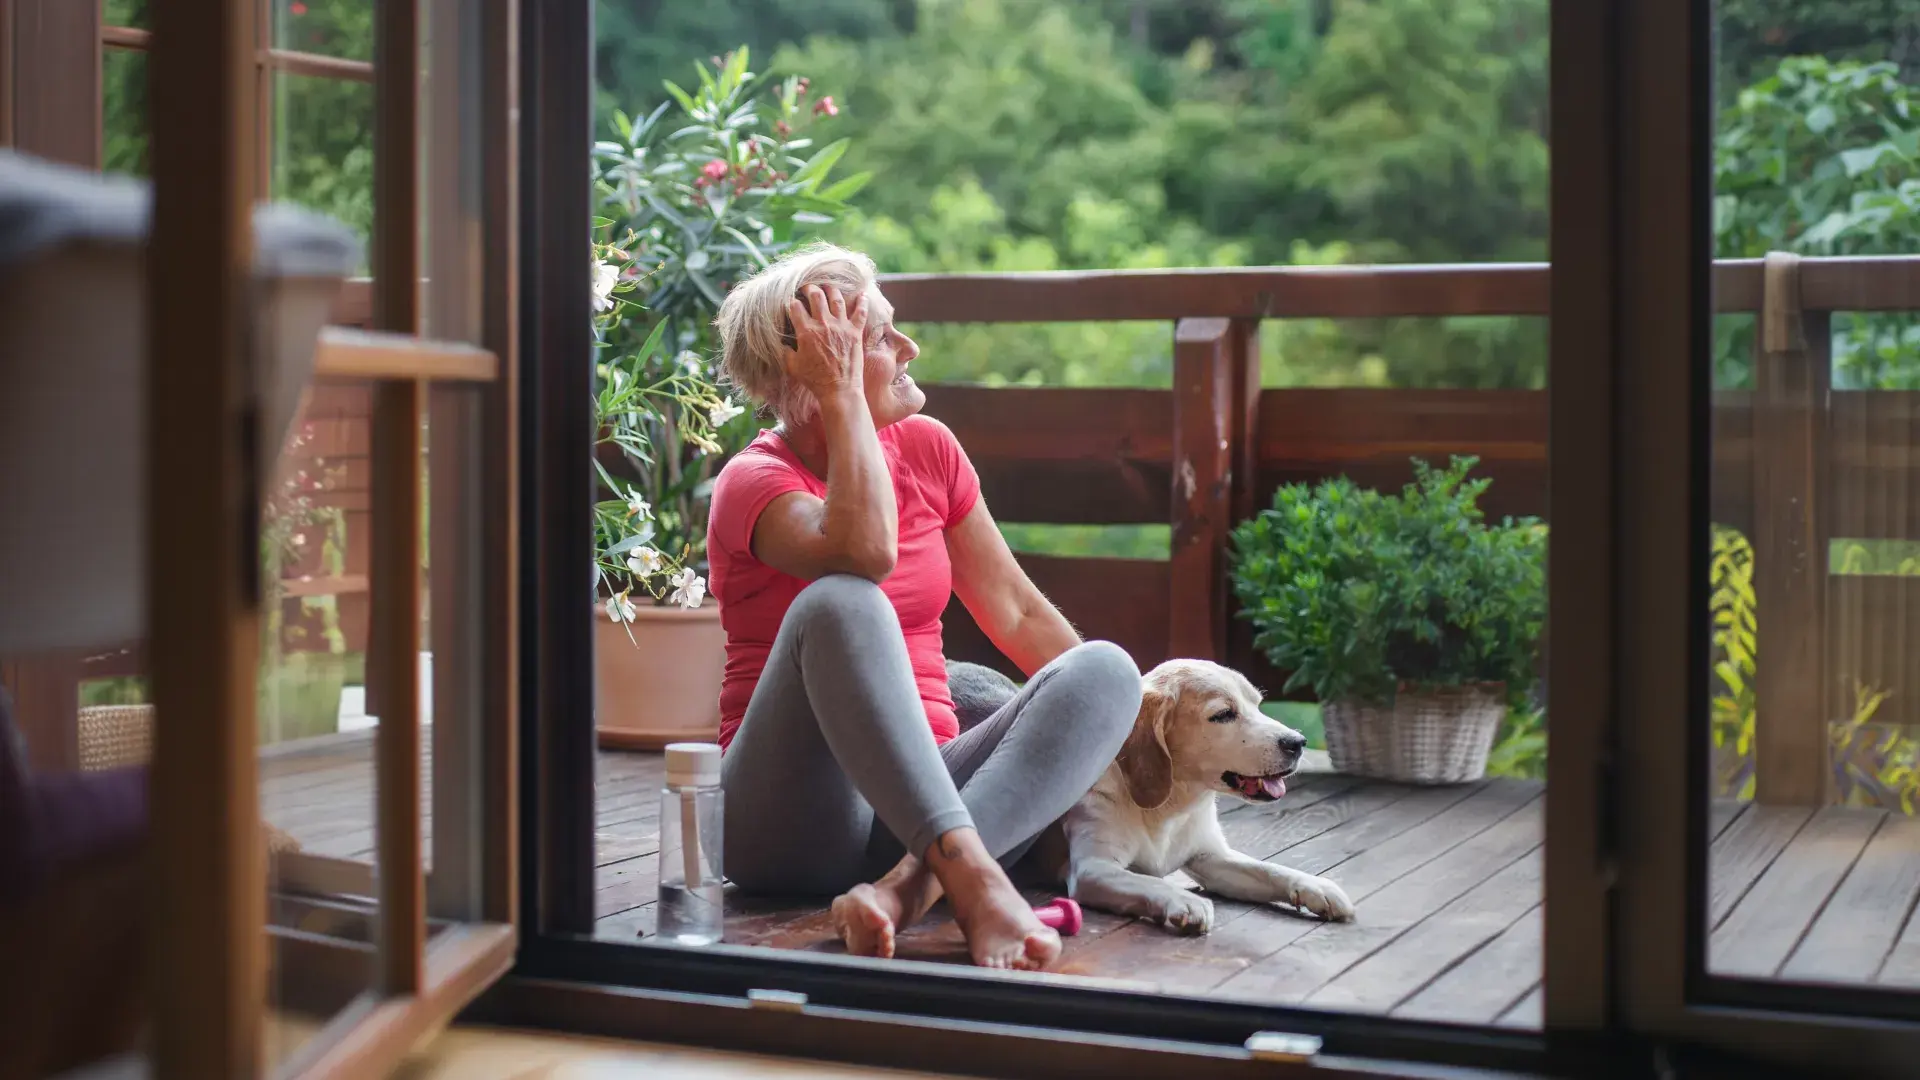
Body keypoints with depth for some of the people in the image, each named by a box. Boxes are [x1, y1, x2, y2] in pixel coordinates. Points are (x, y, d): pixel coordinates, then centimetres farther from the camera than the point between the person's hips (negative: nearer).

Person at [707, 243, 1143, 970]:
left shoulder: (926, 448, 10)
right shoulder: (755, 483, -7)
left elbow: (1018, 614, 14)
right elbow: (866, 555, -30)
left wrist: (1118, 724, 7)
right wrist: (843, 397, -20)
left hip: (921, 791, 6)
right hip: (789, 820, -5)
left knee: (1104, 669, -18)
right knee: (840, 603, -32)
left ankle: (905, 888, -37)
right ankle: (972, 880, -43)